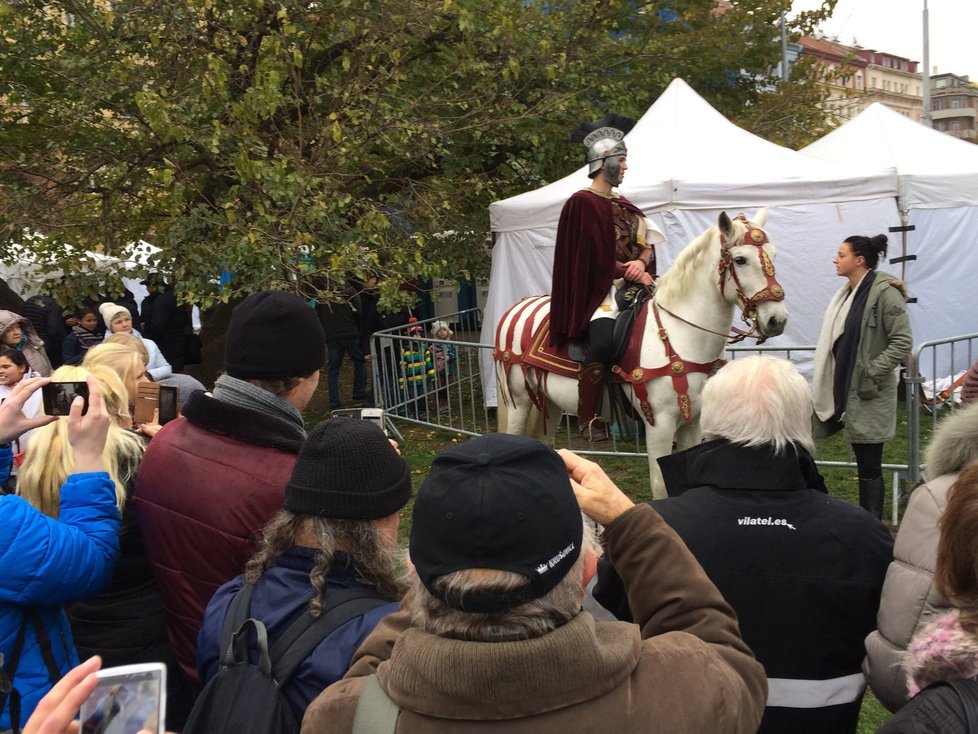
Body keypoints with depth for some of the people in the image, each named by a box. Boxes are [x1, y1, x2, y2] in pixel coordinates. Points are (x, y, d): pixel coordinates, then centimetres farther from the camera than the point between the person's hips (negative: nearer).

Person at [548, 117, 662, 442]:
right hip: (596, 289, -8)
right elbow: (595, 258, -11)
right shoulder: (582, 203, -5)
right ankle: (587, 418, -19)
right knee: (603, 341, -32)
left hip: (630, 286, 8)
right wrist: (633, 274, -10)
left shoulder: (625, 206, 19)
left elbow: (647, 244, 14)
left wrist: (642, 263, -8)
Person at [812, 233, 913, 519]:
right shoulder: (848, 292, 11)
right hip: (847, 390, 8)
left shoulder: (885, 292, -15)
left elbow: (902, 342, -19)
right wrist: (828, 384, 13)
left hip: (869, 394, -8)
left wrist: (872, 373, -19)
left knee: (869, 466, 0)